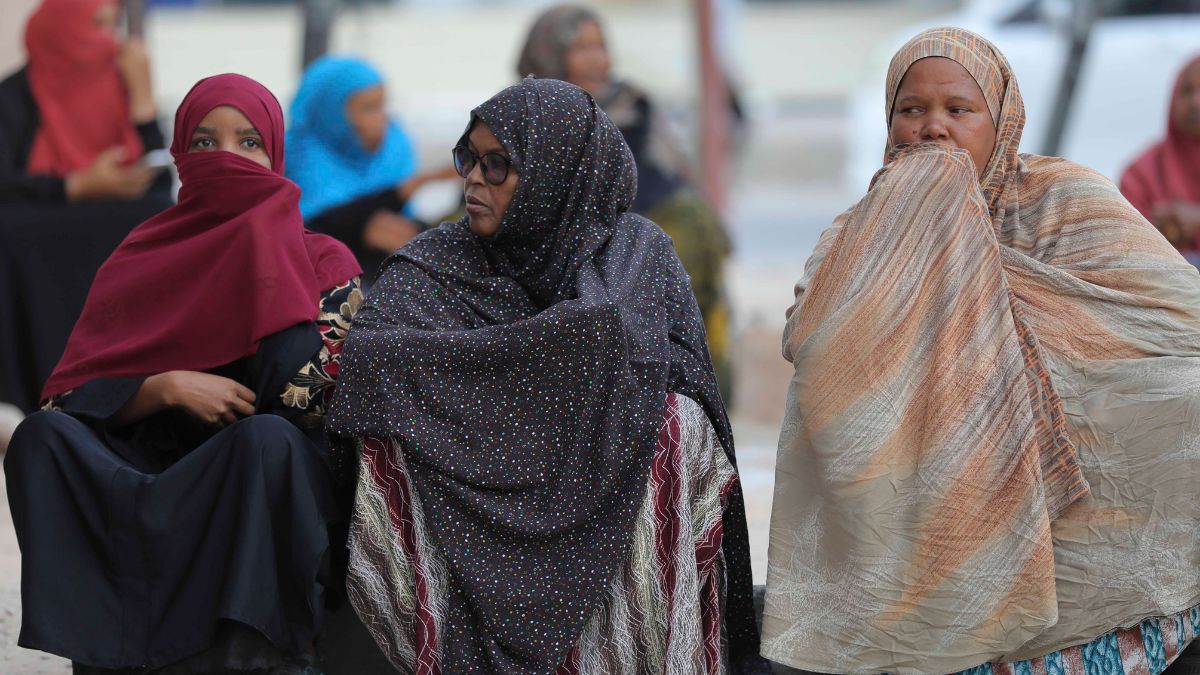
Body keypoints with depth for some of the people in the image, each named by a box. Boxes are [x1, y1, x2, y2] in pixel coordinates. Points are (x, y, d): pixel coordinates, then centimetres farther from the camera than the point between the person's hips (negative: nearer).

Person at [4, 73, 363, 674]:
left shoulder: (324, 264, 5)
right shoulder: (143, 258, 12)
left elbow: (310, 397, -10)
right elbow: (76, 395, 4)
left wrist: (267, 248, -11)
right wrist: (167, 387, -15)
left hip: (266, 478, -3)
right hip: (153, 472, 3)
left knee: (267, 437, -36)